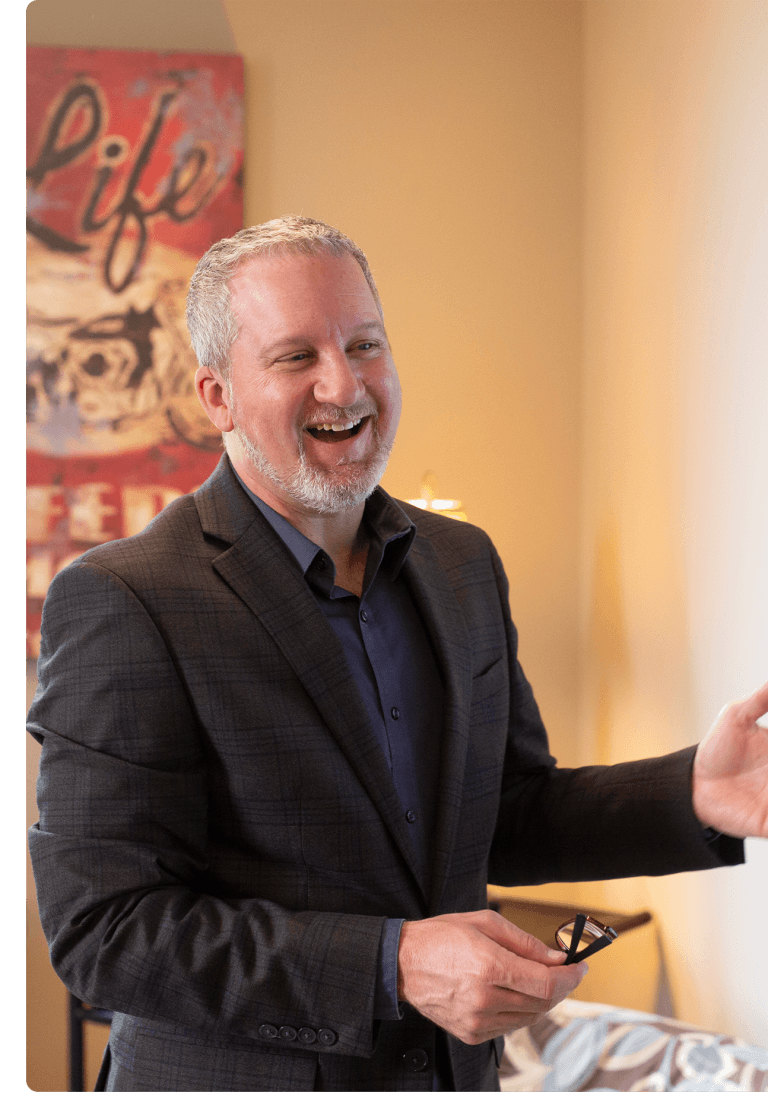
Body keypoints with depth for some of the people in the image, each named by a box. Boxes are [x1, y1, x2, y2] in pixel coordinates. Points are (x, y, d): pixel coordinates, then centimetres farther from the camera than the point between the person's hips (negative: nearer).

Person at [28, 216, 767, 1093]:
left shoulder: (463, 564, 3)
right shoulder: (122, 603, -18)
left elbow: (504, 822, 8)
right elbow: (102, 928, -21)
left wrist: (692, 795, -10)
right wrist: (393, 966, -28)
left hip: (456, 1070, 6)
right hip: (237, 1075, -6)